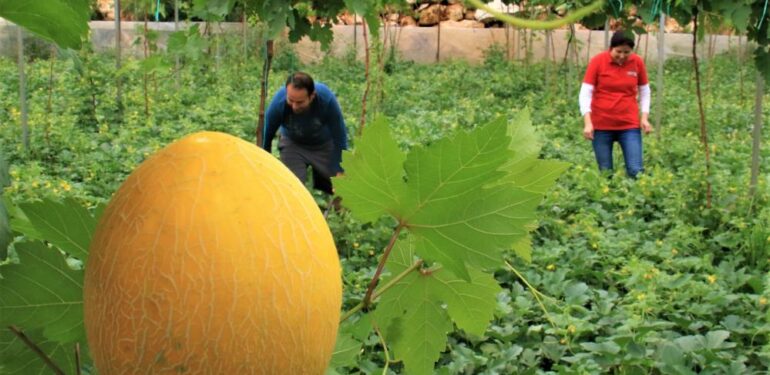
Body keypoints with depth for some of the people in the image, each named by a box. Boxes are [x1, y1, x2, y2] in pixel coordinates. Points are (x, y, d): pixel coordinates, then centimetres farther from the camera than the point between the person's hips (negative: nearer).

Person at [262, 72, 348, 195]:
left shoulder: (326, 98, -35)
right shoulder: (279, 102, -33)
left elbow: (339, 136, -21)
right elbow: (266, 135, -13)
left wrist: (340, 172, -18)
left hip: (324, 145, 0)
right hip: (293, 145, 0)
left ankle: (318, 173, 27)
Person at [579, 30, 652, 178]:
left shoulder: (637, 62, 0)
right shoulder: (597, 61, -7)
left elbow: (644, 91, 13)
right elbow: (585, 92, -6)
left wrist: (644, 117, 2)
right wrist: (587, 122, -15)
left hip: (629, 124, 1)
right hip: (601, 125, -1)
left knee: (636, 170, -7)